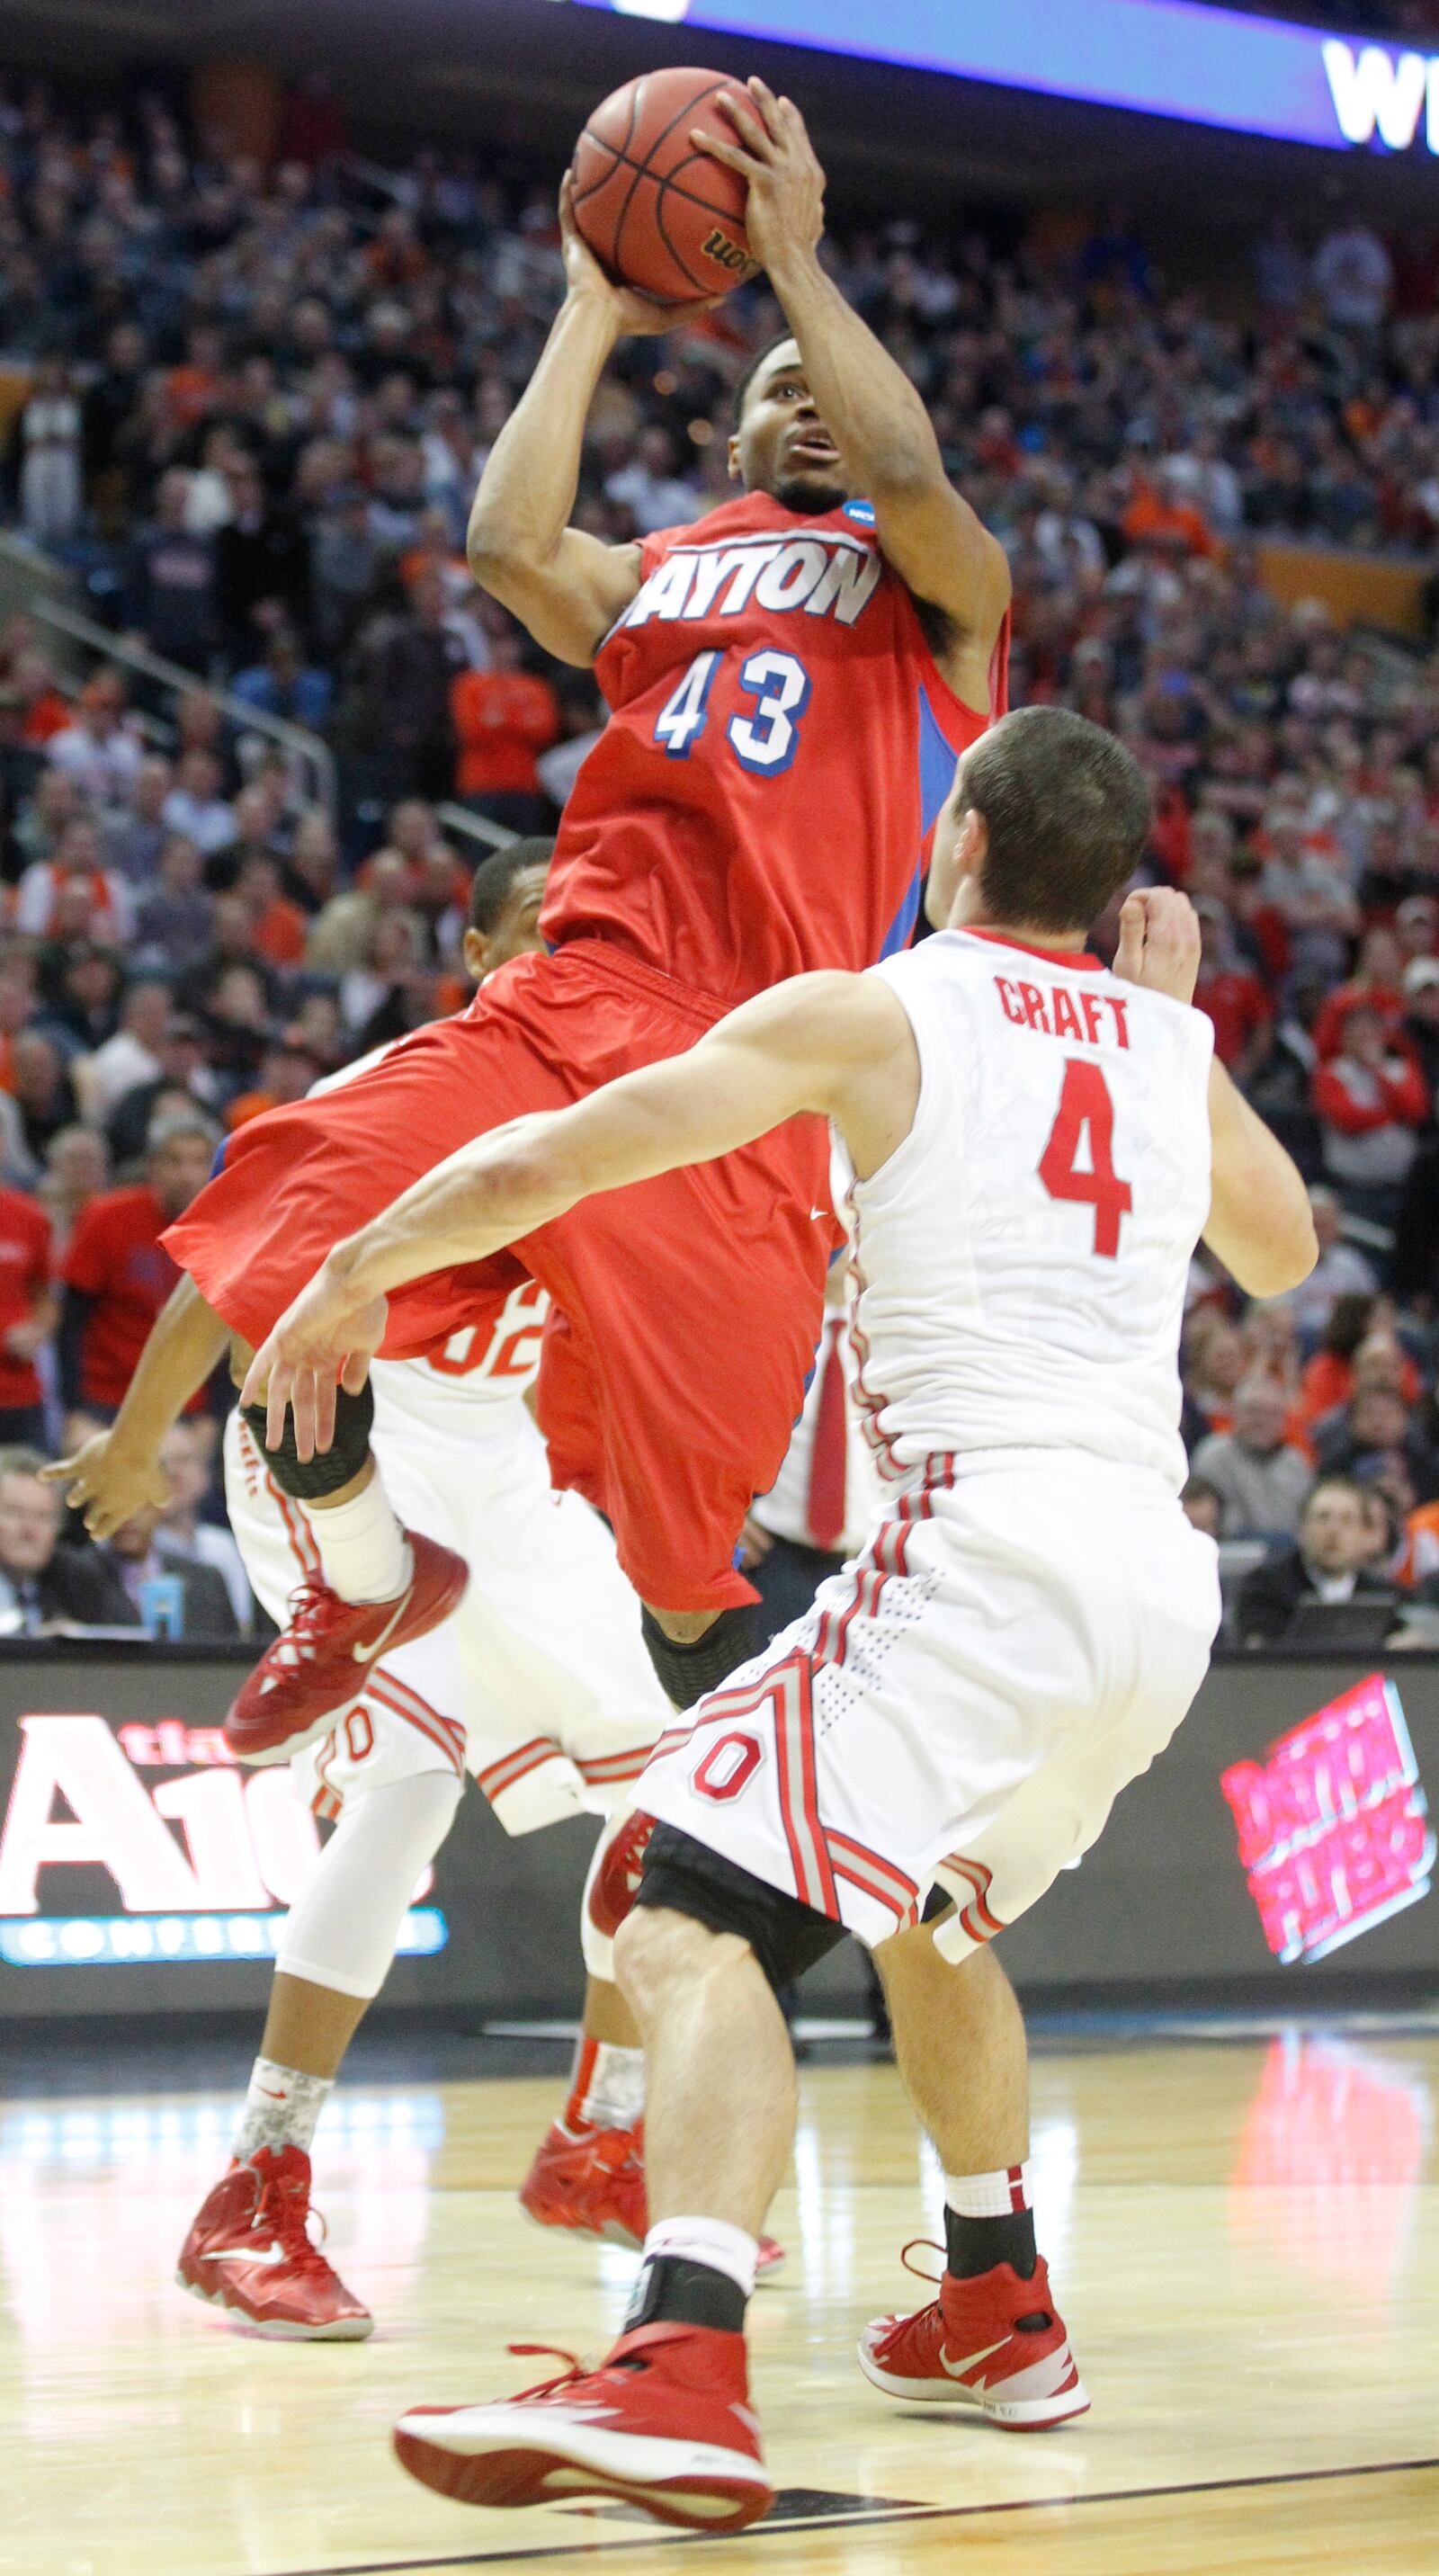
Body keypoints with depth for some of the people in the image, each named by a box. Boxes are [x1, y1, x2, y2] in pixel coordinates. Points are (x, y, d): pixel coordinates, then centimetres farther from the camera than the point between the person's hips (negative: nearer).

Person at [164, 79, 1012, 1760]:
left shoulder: (940, 595, 15)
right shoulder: (650, 581, 25)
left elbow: (910, 478, -9)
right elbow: (507, 543, 3)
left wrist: (795, 260, -1)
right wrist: (592, 313, 10)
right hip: (569, 1007, 3)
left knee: (676, 1522, -9)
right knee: (286, 1270, -15)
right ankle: (374, 1591, 13)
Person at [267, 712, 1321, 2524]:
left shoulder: (872, 1014, 2)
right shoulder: (1168, 1046, 18)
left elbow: (552, 1159, -2)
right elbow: (1280, 1253, 38)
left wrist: (356, 1274, 12)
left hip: (988, 1544, -7)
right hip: (1165, 1576, 7)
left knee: (697, 1920, -18)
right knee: (920, 1905, 32)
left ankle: (678, 2373, -40)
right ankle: (996, 2312, 40)